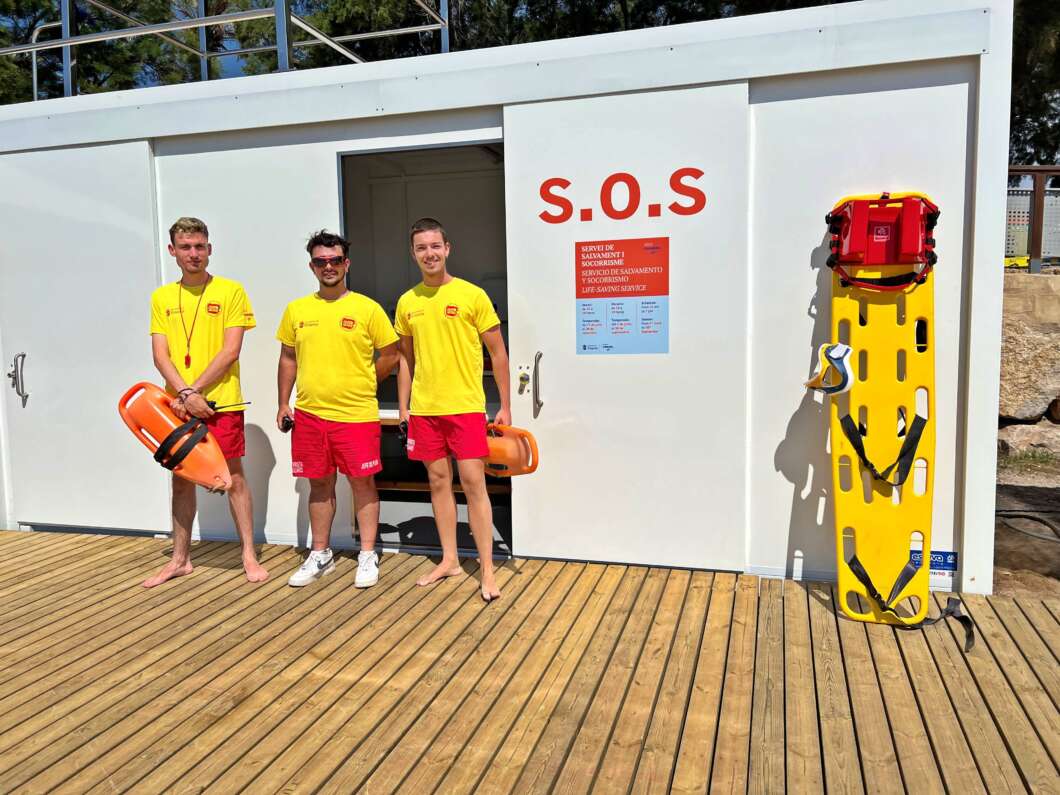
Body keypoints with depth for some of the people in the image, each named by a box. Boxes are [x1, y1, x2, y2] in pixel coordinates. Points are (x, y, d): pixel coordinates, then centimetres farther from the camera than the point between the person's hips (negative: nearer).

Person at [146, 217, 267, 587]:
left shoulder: (230, 291, -2)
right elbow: (160, 355, 2)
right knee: (181, 481, 12)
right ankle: (180, 559, 23)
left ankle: (249, 556, 13)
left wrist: (193, 392, -12)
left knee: (234, 478, 3)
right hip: (178, 403, 4)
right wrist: (184, 394, -13)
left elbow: (230, 352, -8)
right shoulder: (161, 297, 9)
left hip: (221, 402, -4)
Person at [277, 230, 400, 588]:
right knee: (320, 483, 13)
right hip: (309, 414, 3)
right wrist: (283, 403, 9)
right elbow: (288, 359, 14)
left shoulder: (367, 308, -3)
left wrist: (360, 384, 4)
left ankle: (367, 556, 16)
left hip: (356, 414, -3)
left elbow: (390, 355, 2)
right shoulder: (296, 310, 7)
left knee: (362, 482, 4)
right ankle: (320, 555, 26)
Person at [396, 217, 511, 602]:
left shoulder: (472, 295, -5)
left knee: (473, 483, -5)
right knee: (438, 481, 11)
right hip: (424, 409, 4)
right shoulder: (407, 302, 8)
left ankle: (487, 569, 4)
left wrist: (505, 406, -3)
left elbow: (497, 352, -1)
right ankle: (449, 560, 23)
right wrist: (402, 406, 11)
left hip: (465, 407, -4)